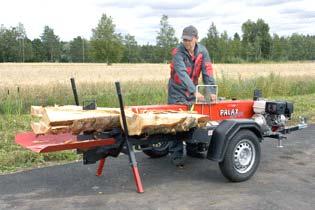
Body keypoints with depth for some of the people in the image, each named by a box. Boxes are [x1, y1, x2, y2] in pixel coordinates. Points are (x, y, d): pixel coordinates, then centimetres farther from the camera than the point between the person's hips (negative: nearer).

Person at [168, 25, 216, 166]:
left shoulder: (202, 51, -7)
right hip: (177, 90, -4)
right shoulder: (178, 52, -21)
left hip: (193, 89, 4)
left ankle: (193, 149, 22)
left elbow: (207, 72, -10)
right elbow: (182, 73, -32)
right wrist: (195, 91, -42)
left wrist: (211, 91, -22)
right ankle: (176, 154, -1)